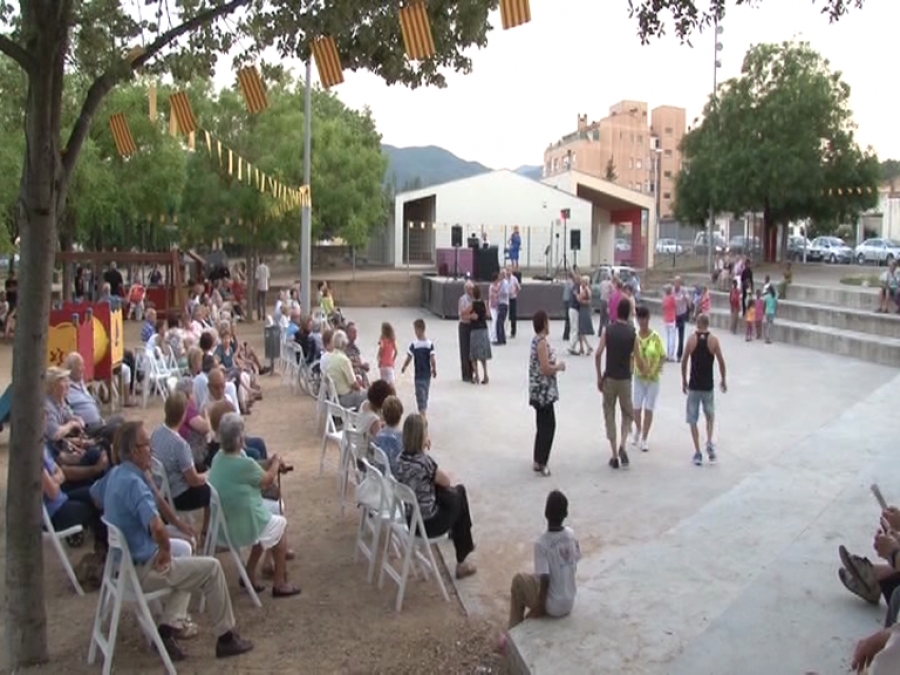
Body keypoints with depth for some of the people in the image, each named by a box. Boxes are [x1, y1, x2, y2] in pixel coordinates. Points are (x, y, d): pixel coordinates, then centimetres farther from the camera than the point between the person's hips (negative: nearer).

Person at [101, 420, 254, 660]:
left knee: (185, 551, 29)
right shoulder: (133, 482, -28)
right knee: (211, 568, 0)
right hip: (142, 569, -10)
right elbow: (157, 527, -42)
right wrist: (166, 551, -19)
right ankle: (226, 637, 13)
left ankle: (166, 628, 14)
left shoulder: (115, 474, 3)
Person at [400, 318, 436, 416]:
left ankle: (422, 411, -11)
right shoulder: (430, 344, -7)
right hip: (428, 374, 4)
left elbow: (409, 358, -11)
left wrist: (403, 368, 6)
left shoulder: (414, 344, -15)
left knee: (420, 393, -1)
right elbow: (432, 359, -9)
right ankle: (424, 409, 33)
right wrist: (434, 370, 5)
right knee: (426, 392, 20)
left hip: (418, 374, -4)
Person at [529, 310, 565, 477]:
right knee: (548, 426, -3)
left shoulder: (537, 340, 11)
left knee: (543, 426, 16)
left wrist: (556, 365, 12)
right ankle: (541, 462, 1)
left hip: (541, 391, 10)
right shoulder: (542, 342, -19)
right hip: (544, 391, -10)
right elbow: (546, 369, -22)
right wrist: (559, 366, -8)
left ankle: (538, 460, 22)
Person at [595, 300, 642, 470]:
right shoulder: (632, 333, -5)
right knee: (628, 414, 17)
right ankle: (622, 446, -5)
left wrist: (599, 377, -1)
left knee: (609, 416, 8)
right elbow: (638, 360, -4)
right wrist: (643, 370, 18)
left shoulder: (608, 330, -4)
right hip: (625, 379, 0)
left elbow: (598, 354, -10)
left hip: (609, 378, 0)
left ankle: (614, 456, 7)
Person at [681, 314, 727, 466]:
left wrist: (684, 381, 9)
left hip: (694, 386, -1)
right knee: (710, 415, 22)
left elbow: (684, 362, -3)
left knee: (693, 420, 8)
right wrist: (723, 380, 11)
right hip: (708, 385, 1)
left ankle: (698, 453, 5)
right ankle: (709, 442, 3)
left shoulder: (691, 339, -5)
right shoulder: (713, 340, -4)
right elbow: (721, 362, -3)